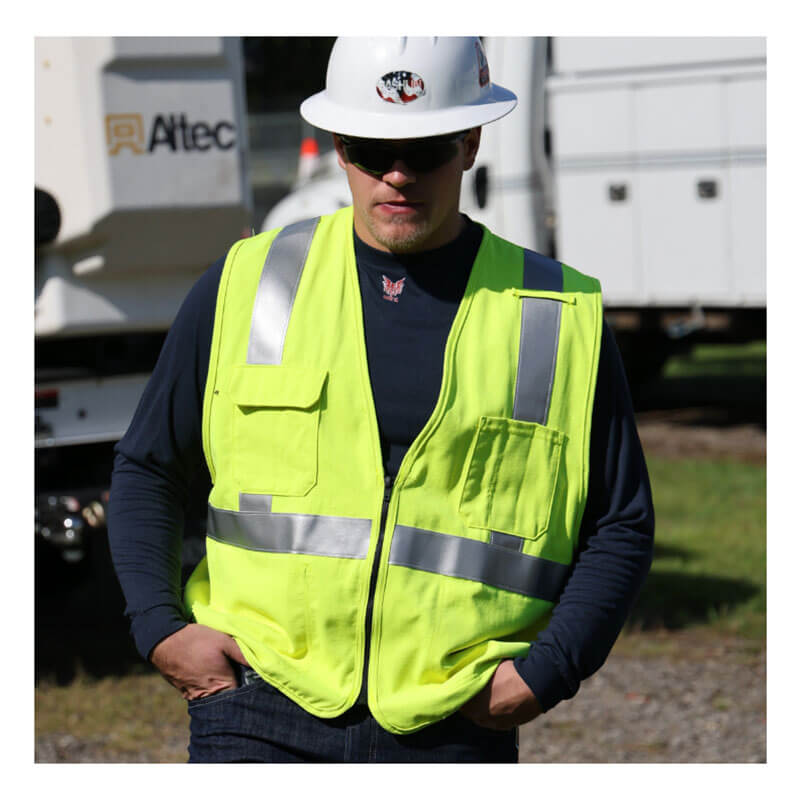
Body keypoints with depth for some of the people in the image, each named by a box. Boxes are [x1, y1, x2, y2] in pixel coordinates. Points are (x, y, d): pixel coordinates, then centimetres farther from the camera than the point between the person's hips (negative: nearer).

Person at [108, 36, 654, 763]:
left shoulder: (561, 319, 4)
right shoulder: (247, 286, 6)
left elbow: (621, 525, 10)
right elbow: (148, 469, 14)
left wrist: (548, 672, -3)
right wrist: (160, 628, 1)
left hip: (453, 734, 0)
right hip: (261, 713, 0)